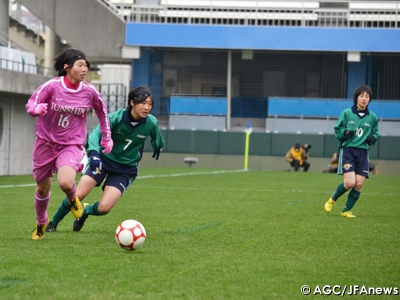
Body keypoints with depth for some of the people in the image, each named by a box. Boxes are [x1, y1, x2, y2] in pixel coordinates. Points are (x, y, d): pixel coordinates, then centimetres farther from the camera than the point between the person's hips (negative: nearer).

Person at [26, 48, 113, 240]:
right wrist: (37, 108, -39)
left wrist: (107, 137, 16)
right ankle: (41, 222, 42)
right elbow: (30, 105, -15)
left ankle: (73, 199, 12)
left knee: (66, 183, -27)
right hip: (46, 142, 1)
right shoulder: (52, 86, -14)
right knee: (42, 187, 12)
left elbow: (102, 111, 11)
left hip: (72, 145, 0)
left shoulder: (89, 92, -8)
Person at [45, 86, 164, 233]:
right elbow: (96, 133, -29)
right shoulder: (117, 117, -20)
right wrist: (94, 153, -46)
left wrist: (158, 147, 28)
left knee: (104, 208, -13)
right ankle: (53, 223, 13)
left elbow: (158, 140, 8)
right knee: (78, 195, -13)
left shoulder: (151, 123, -15)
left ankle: (85, 211, 23)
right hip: (103, 159, -1)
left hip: (126, 169, 1)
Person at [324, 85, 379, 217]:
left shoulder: (372, 117, 5)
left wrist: (372, 138, -6)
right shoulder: (346, 113, -2)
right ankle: (333, 199, 14)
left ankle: (346, 210, 12)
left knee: (359, 184, -5)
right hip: (347, 150, -3)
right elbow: (337, 131, 5)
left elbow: (375, 134, 16)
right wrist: (345, 132, -16)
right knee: (350, 182, -15)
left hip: (362, 153, 3)